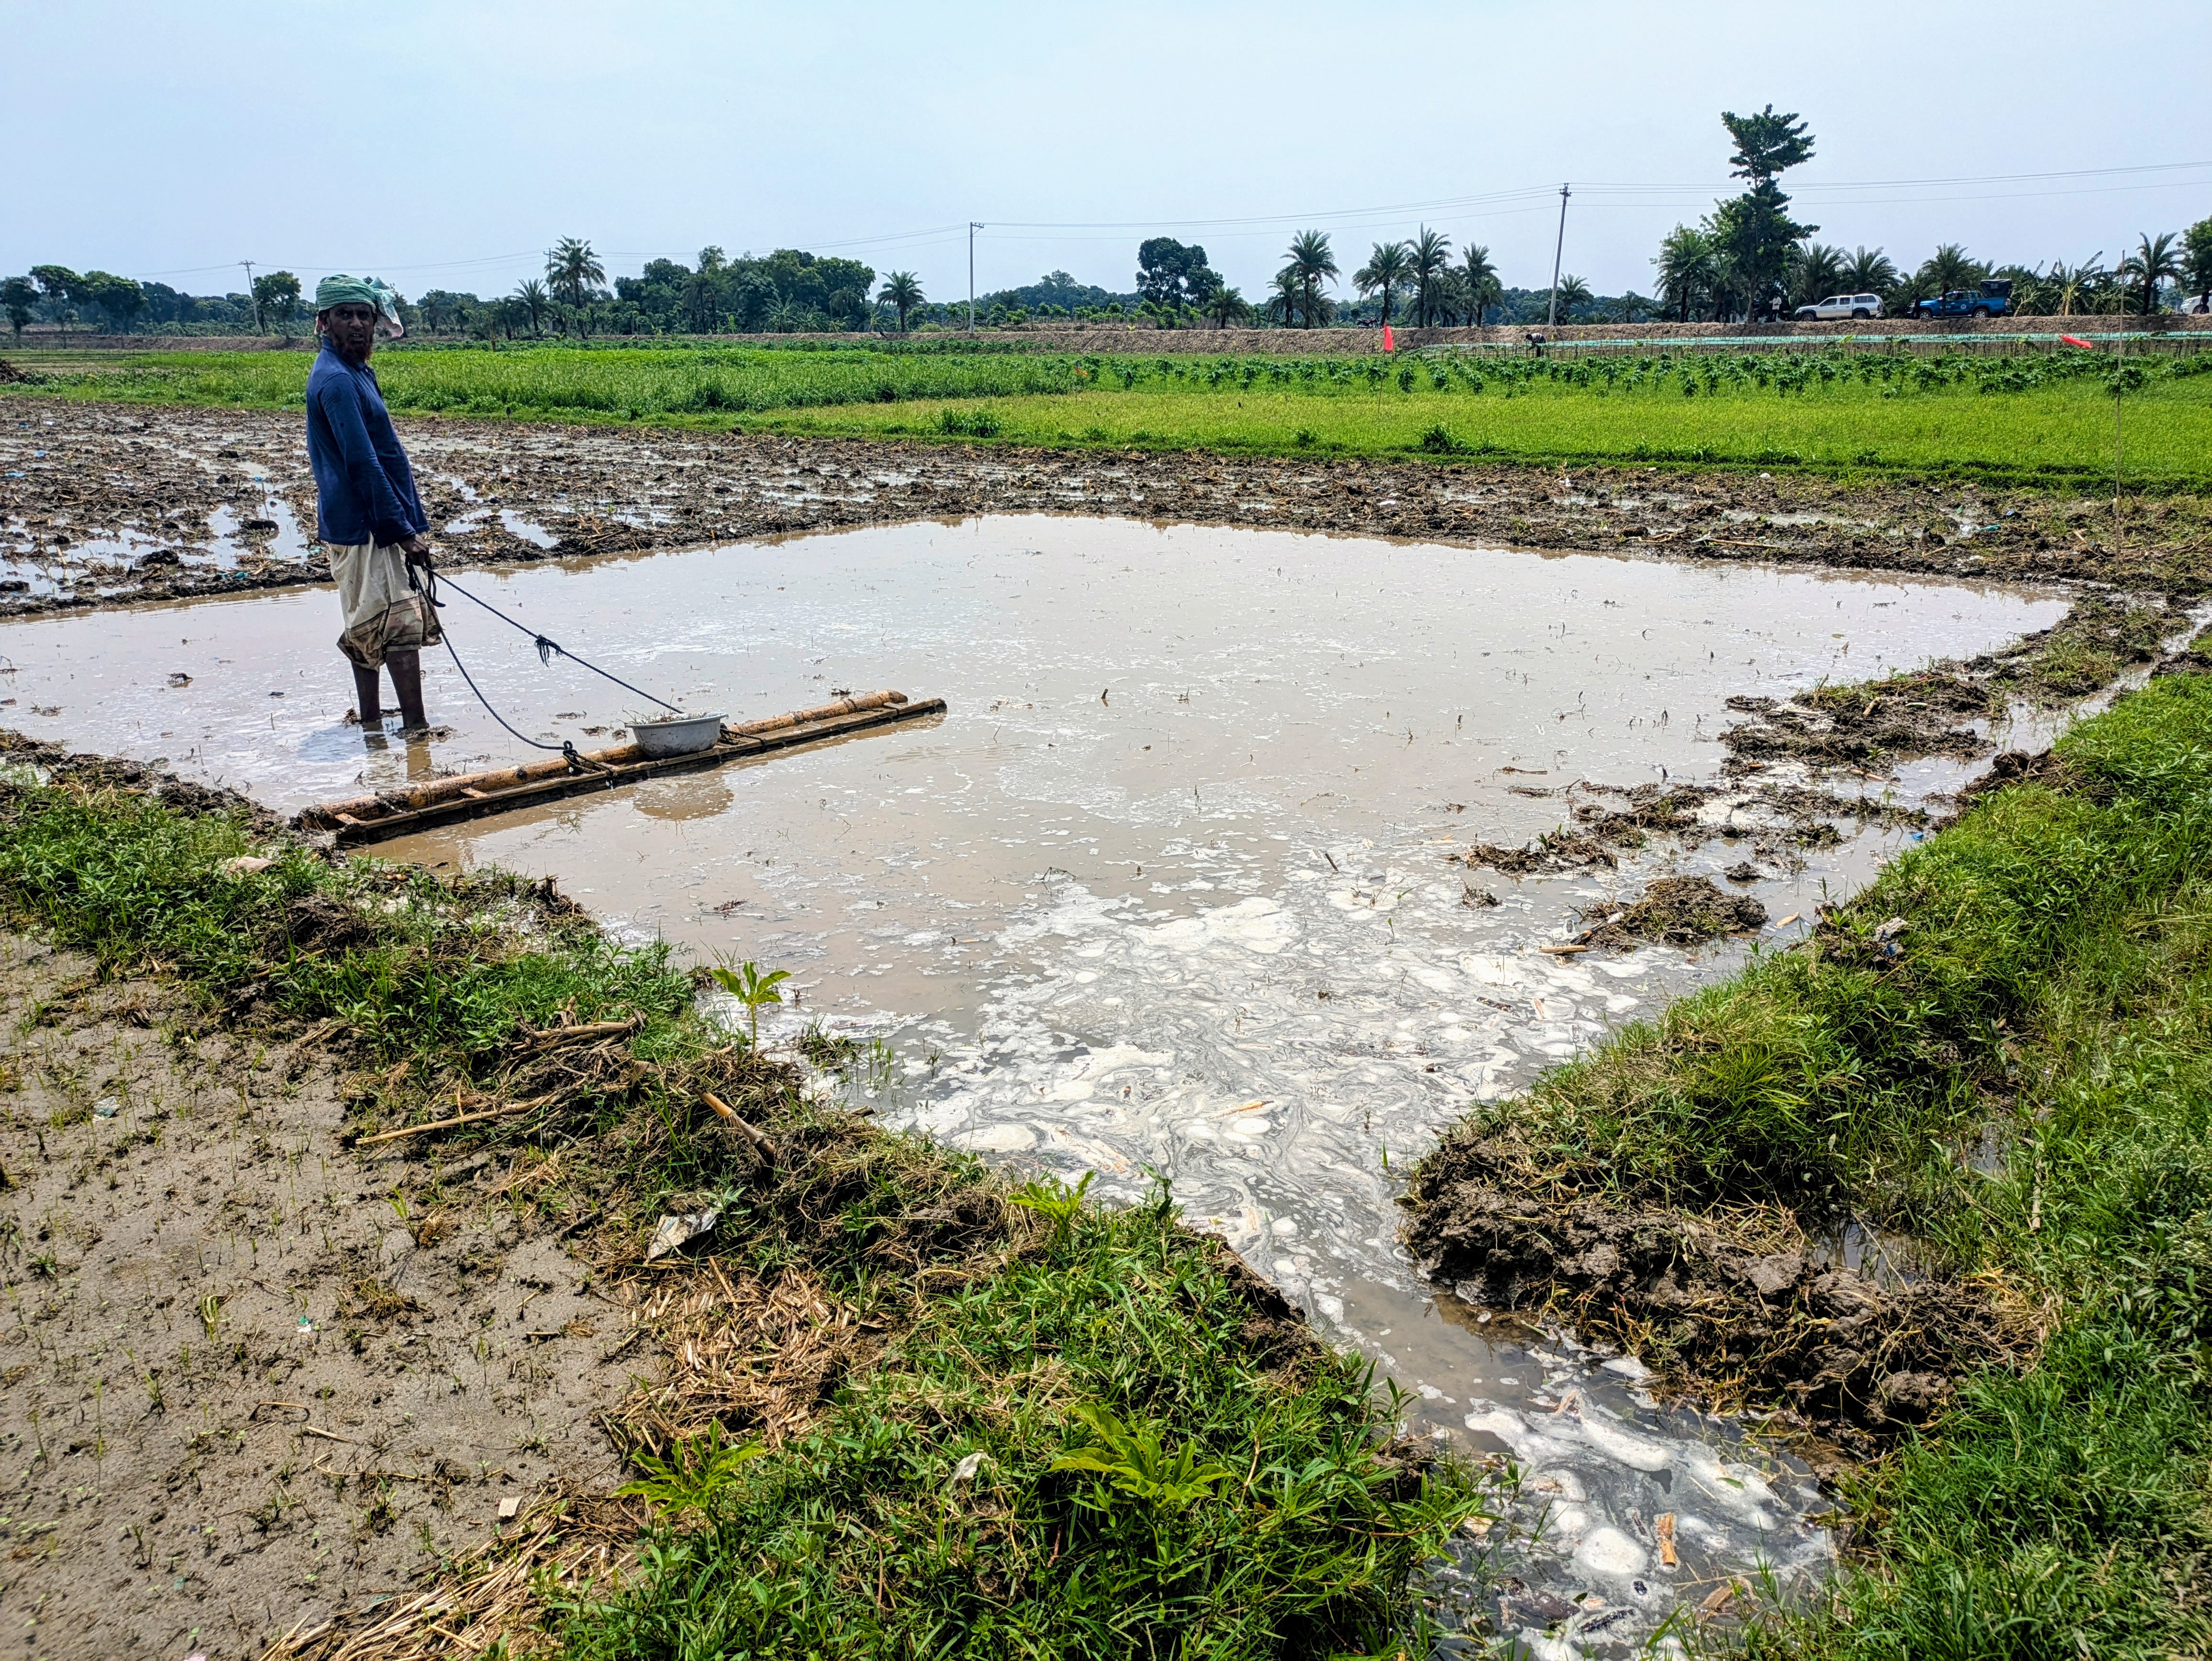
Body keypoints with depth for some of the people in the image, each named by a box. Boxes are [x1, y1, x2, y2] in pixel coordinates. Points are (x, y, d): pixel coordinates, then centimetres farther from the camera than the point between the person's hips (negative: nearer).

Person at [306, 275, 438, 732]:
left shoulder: (356, 372, 16)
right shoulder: (336, 380, -16)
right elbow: (362, 466, -21)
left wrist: (410, 522, 20)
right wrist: (404, 532, -20)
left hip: (366, 526, 10)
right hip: (362, 527, -10)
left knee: (368, 627, 14)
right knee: (402, 623, -10)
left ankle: (371, 721, 21)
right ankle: (416, 725, -8)